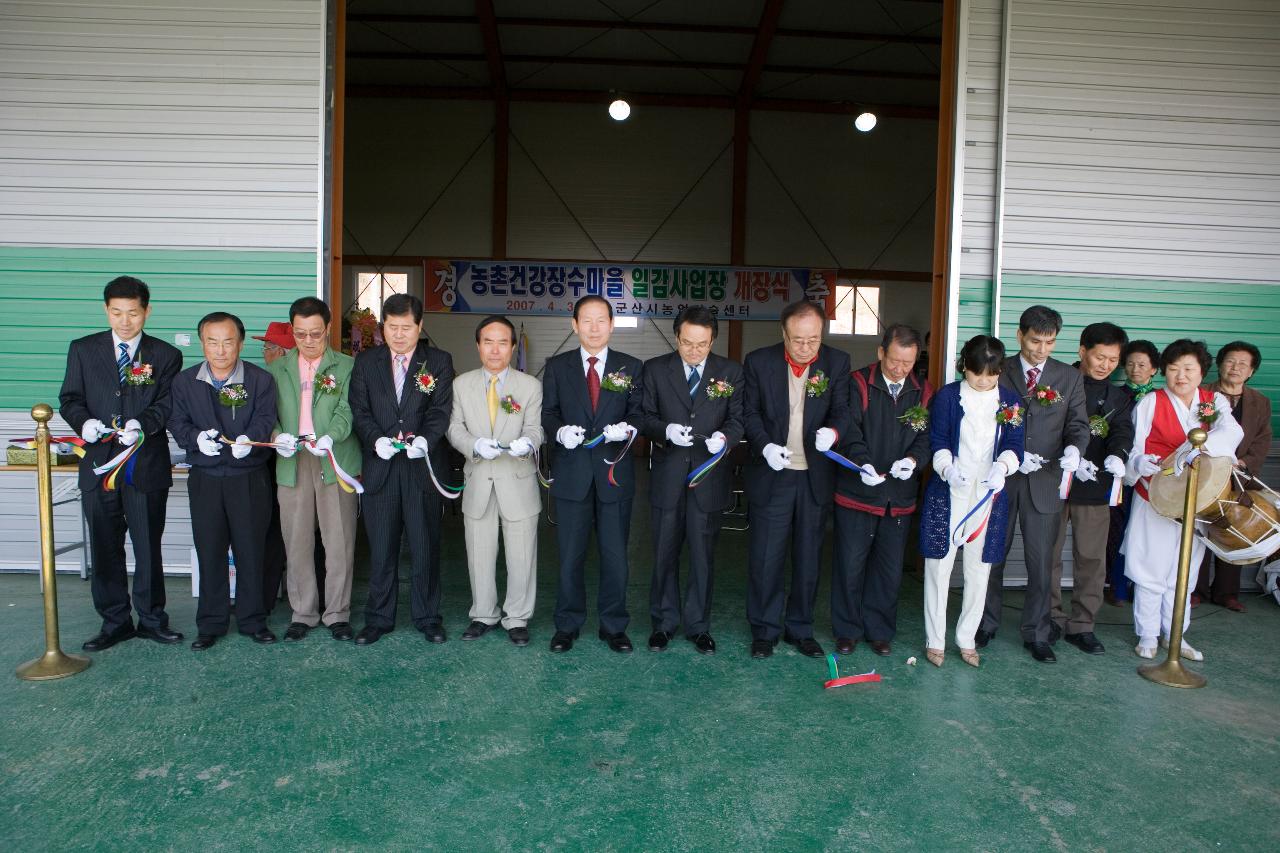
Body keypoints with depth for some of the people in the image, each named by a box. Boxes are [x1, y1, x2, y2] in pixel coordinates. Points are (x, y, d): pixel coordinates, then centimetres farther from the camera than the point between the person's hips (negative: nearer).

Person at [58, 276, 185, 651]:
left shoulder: (165, 355, 4)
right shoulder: (82, 350, 8)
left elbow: (167, 404, -4)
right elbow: (70, 399, 7)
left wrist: (143, 424, -24)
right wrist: (84, 421, -15)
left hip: (147, 465, -2)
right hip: (98, 464, 2)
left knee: (148, 547, 6)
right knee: (105, 549, 9)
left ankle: (151, 619, 19)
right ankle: (115, 621, 21)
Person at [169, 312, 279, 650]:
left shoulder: (261, 380, -1)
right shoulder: (185, 381, 6)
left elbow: (265, 419, -10)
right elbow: (178, 422, 4)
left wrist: (248, 439, -30)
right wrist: (197, 438, -18)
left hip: (250, 478, -1)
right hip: (205, 479, 2)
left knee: (251, 549, 4)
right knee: (209, 551, 7)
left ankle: (252, 619, 18)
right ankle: (211, 623, 19)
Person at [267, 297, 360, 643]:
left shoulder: (347, 367, 6)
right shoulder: (277, 369, 14)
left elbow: (346, 411, -6)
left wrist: (331, 437, -25)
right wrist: (277, 436, -13)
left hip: (335, 462, -2)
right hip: (291, 463, 2)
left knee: (339, 542, 1)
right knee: (297, 542, 7)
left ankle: (337, 613, 13)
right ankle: (303, 613, 19)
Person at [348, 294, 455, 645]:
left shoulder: (439, 362, 3)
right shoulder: (365, 362, 8)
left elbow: (440, 410, -5)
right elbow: (359, 410, 2)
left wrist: (425, 439, -24)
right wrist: (376, 439, -17)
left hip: (422, 467, -1)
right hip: (379, 468, 2)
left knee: (425, 547, 6)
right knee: (381, 548, 9)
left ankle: (427, 616, 20)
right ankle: (379, 618, 21)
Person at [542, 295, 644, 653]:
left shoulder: (631, 367, 6)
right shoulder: (557, 366, 7)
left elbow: (639, 413, 3)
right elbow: (548, 413, 5)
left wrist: (626, 428, -18)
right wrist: (561, 431, -16)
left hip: (614, 472, 0)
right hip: (571, 473, 0)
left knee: (615, 555, 7)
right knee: (570, 556, 7)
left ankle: (614, 626, 23)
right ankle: (567, 625, 23)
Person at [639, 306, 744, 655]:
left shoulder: (731, 372, 2)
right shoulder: (655, 369, 2)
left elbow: (738, 418, 1)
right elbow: (645, 417, 1)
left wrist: (724, 437, -21)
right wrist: (666, 430, -20)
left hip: (710, 476, 0)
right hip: (667, 475, 0)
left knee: (703, 555, 8)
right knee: (665, 553, 10)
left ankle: (698, 626, 24)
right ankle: (664, 622, 26)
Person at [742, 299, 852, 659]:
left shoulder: (837, 363, -1)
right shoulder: (759, 362, -4)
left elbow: (842, 409, -3)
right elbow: (749, 412, -1)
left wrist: (833, 431, -26)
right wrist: (765, 445, -18)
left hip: (816, 477, 2)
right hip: (771, 475, -1)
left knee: (808, 558, 12)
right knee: (765, 558, 3)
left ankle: (800, 629, 27)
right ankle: (765, 630, 19)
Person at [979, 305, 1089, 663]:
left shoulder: (1070, 378, 5)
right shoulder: (998, 372, 0)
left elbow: (1078, 425, 3)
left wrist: (1073, 448, -20)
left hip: (1045, 482, 1)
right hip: (1001, 478, 0)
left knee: (1041, 561, 3)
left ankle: (1036, 634, 18)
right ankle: (986, 623, 29)